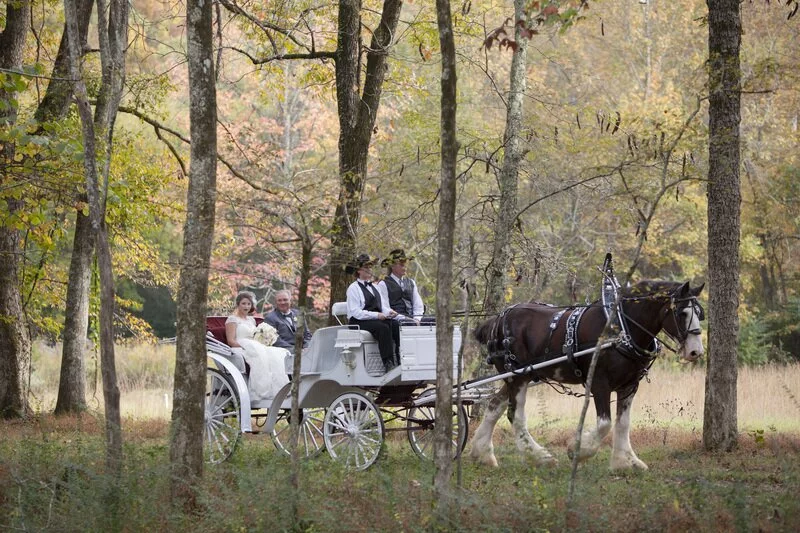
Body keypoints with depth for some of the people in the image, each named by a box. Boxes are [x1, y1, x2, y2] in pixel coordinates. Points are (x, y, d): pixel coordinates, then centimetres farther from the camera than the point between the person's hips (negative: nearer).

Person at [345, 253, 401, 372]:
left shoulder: (373, 287, 24)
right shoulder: (353, 288, -1)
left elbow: (381, 307, 23)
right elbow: (356, 312, -11)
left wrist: (389, 312, -1)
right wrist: (376, 315, -19)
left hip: (376, 319, 7)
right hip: (358, 322, -7)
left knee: (396, 325, -22)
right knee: (383, 328, -34)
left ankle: (400, 360, -31)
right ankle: (388, 363, -39)